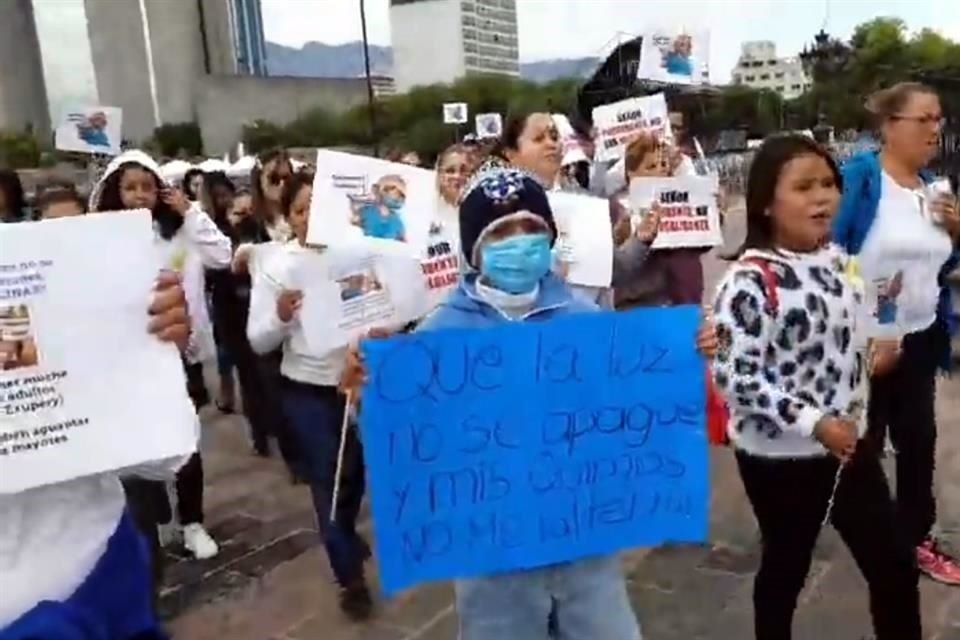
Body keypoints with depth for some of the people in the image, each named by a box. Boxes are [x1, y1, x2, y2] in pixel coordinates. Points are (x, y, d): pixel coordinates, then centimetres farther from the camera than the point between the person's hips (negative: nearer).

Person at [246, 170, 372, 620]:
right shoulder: (276, 265, -5)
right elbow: (258, 342, -7)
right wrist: (281, 316, -25)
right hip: (307, 390, -1)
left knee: (358, 468, 21)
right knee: (326, 478, 7)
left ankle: (345, 533, 52)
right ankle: (350, 576, 25)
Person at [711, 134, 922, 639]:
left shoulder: (833, 258, 2)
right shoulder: (751, 281, -23)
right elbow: (733, 377, -26)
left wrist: (870, 357, 1)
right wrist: (813, 422, -25)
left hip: (848, 442, 7)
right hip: (780, 456, -7)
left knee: (895, 567, 16)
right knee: (786, 568, 14)